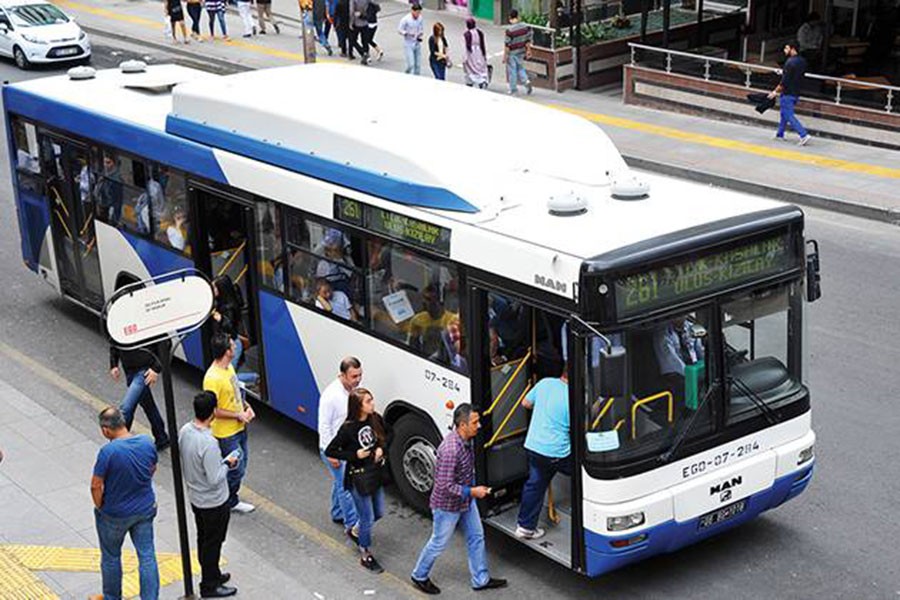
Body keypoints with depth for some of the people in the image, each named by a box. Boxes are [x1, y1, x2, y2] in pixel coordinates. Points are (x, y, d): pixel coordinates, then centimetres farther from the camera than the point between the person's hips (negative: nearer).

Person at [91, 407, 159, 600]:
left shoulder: (108, 452, -28)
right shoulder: (147, 443, -12)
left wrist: (99, 508, -3)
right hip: (145, 509, 4)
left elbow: (96, 486, -21)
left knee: (111, 557, 19)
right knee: (147, 557, 12)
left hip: (115, 515, -4)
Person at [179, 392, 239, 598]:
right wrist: (227, 464, -12)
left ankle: (212, 574, 42)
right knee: (212, 543, 11)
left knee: (204, 539, 24)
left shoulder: (184, 431, -9)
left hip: (195, 497, 8)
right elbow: (214, 479, -29)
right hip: (214, 502, -8)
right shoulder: (208, 443, -34)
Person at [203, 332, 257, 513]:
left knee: (241, 464, 20)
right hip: (226, 434, -9)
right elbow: (212, 410, -25)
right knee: (236, 469, 2)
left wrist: (246, 407, 0)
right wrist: (238, 415, -19)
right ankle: (229, 503, 22)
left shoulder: (229, 366, 1)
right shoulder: (212, 378, -29)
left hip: (239, 428, 9)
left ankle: (231, 500, 35)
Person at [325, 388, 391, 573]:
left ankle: (355, 531, 48)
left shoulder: (376, 419, -7)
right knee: (368, 518, 3)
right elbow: (329, 452, -15)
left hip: (376, 474, 6)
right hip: (358, 478, -6)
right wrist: (354, 455, -21)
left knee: (379, 513, 20)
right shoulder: (348, 429, -23)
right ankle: (365, 555, 22)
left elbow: (387, 435, 12)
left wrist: (382, 448, -7)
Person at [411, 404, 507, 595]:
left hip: (466, 501, 8)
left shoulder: (467, 440, -7)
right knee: (438, 543, 11)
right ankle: (419, 576, 34)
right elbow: (445, 486, -32)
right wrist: (472, 492, -25)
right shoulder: (450, 450, -35)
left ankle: (481, 579, 31)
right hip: (447, 505, -8)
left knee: (476, 537, 16)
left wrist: (473, 489, 16)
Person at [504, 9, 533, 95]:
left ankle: (513, 89, 17)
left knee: (512, 70, 8)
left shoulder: (509, 30, -23)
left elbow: (507, 45, -18)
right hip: (521, 52, 5)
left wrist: (505, 56, -10)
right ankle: (526, 81, 2)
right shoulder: (525, 26, -6)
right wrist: (528, 50, 16)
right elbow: (528, 40, 3)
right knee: (520, 68, 23)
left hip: (512, 53, -5)